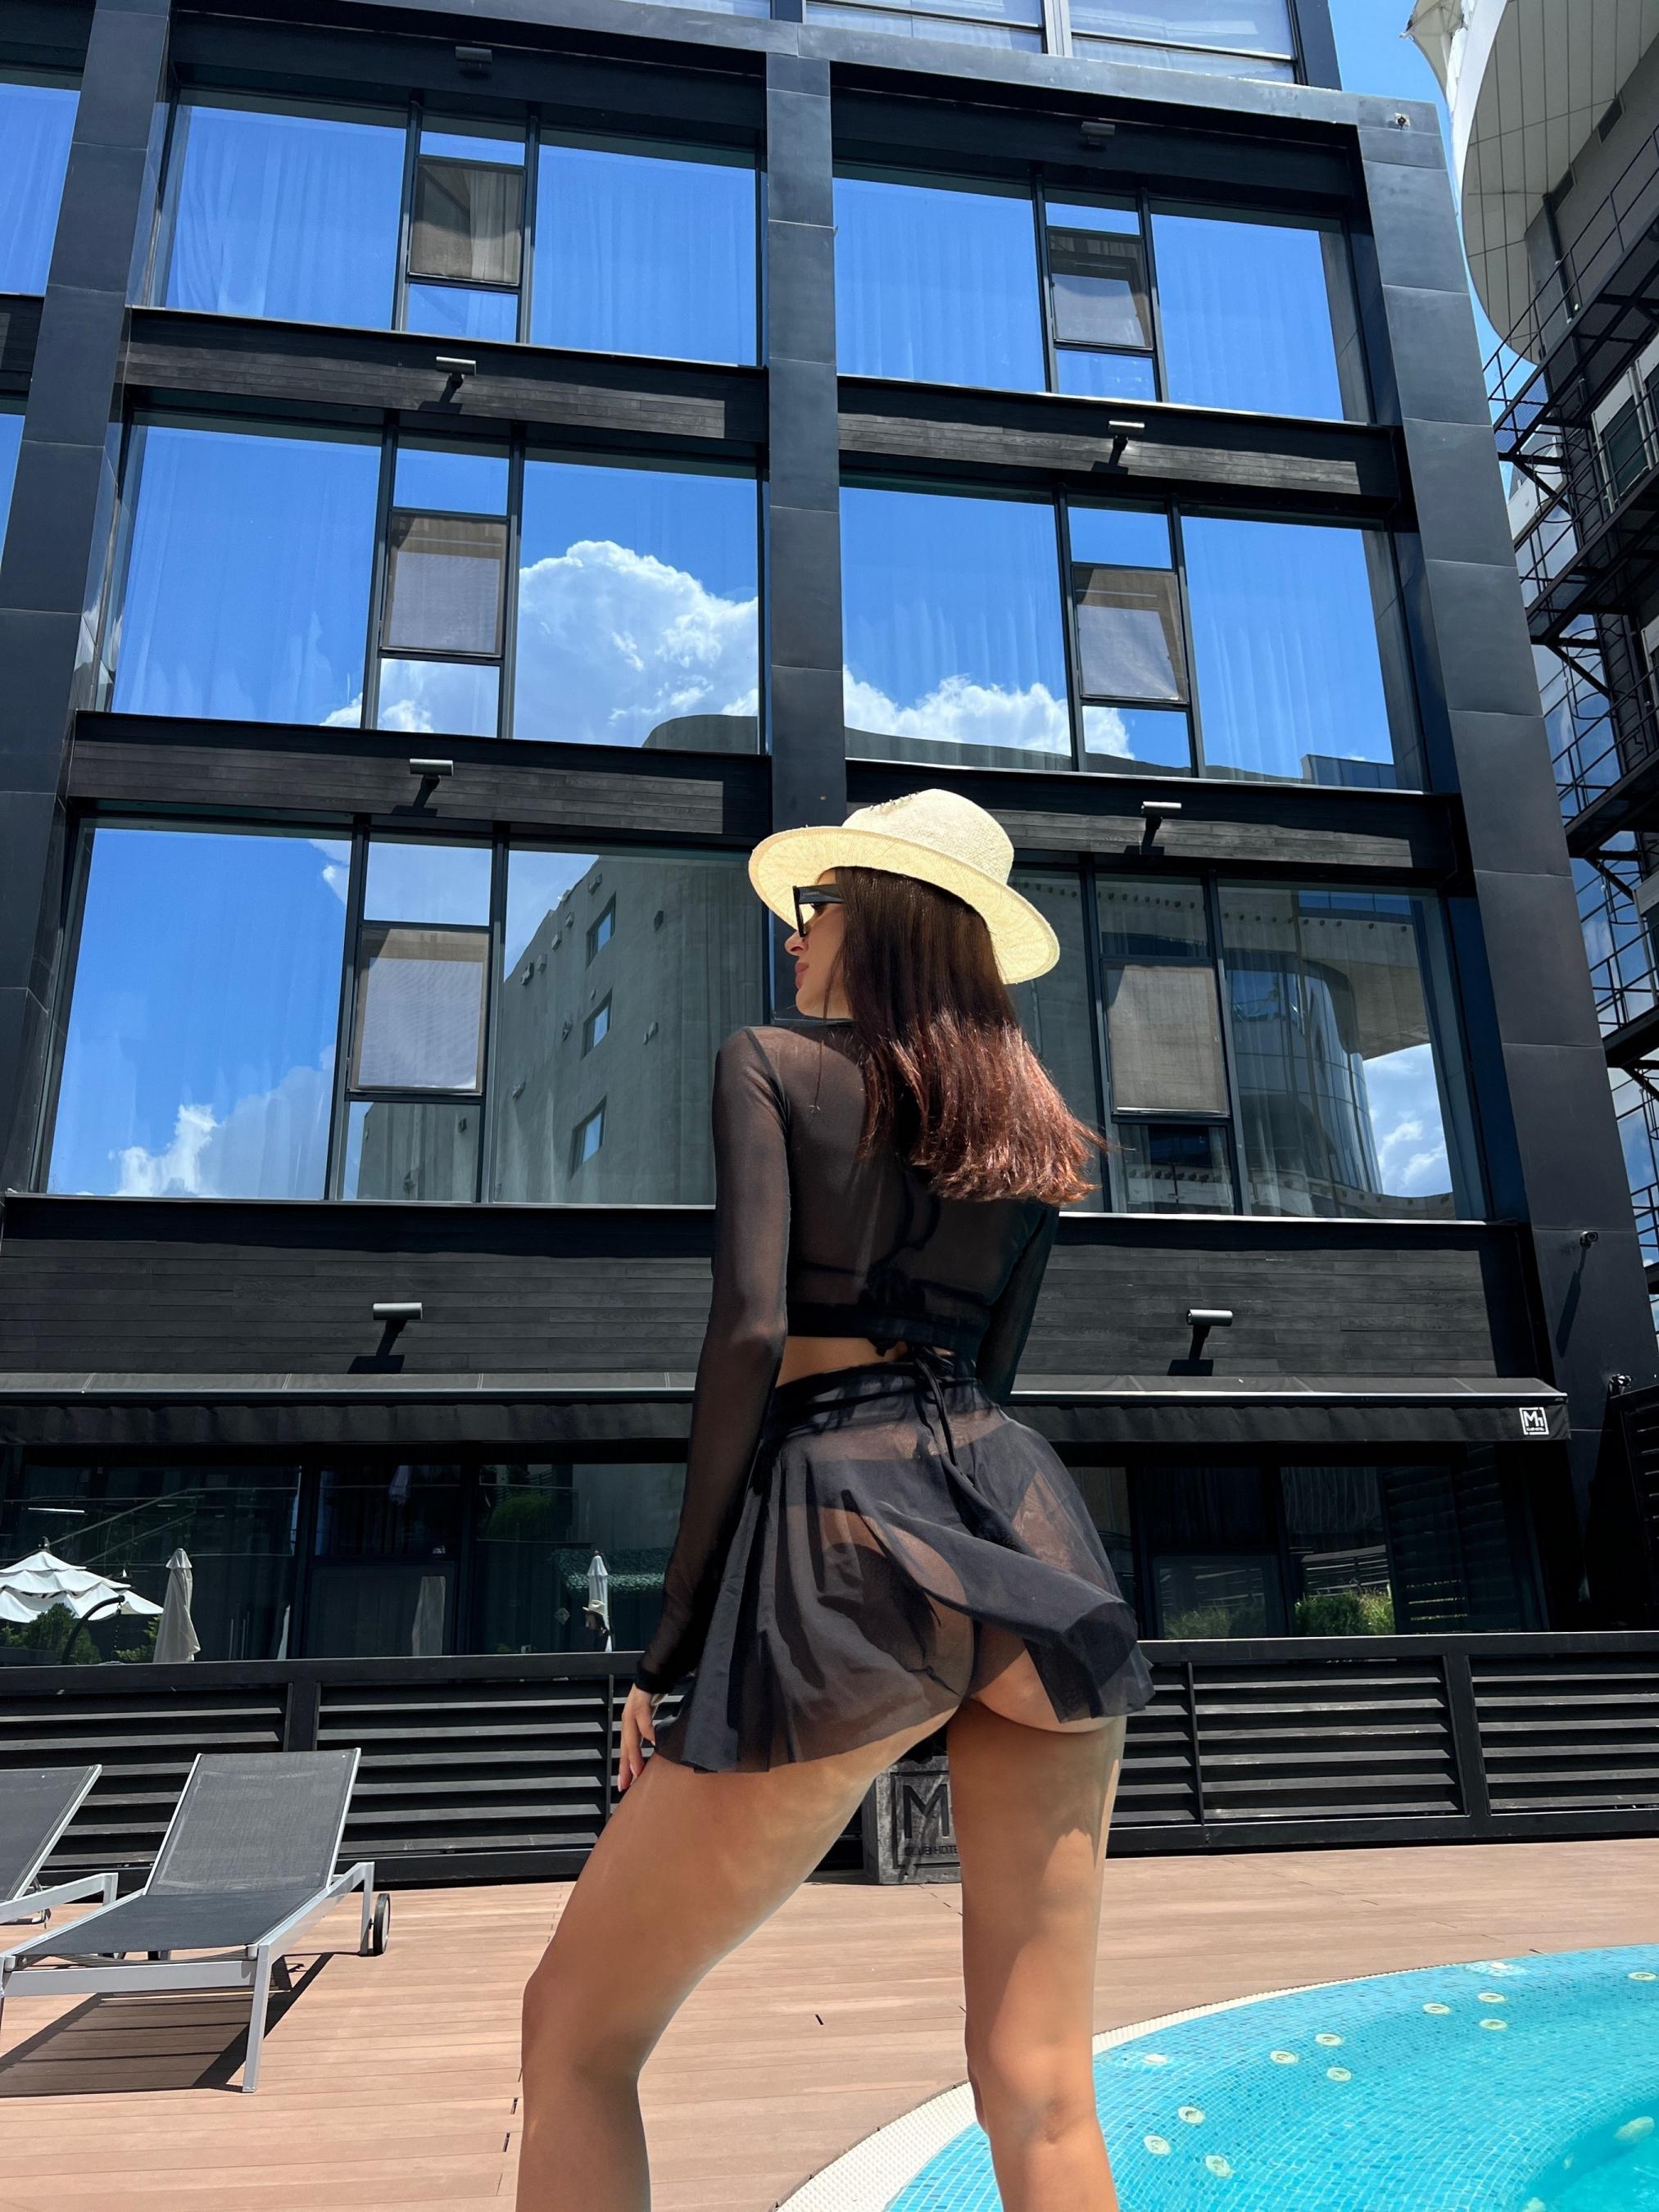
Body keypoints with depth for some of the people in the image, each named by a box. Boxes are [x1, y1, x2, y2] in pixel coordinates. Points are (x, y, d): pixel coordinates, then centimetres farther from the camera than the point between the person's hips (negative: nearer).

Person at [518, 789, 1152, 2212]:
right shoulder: (1029, 1121, 19)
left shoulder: (772, 1065, 4)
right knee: (1040, 2091, 9)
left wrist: (674, 1635, -6)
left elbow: (750, 1334, -9)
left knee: (576, 2030, 12)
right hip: (1031, 1534, 6)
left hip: (849, 1544, -5)